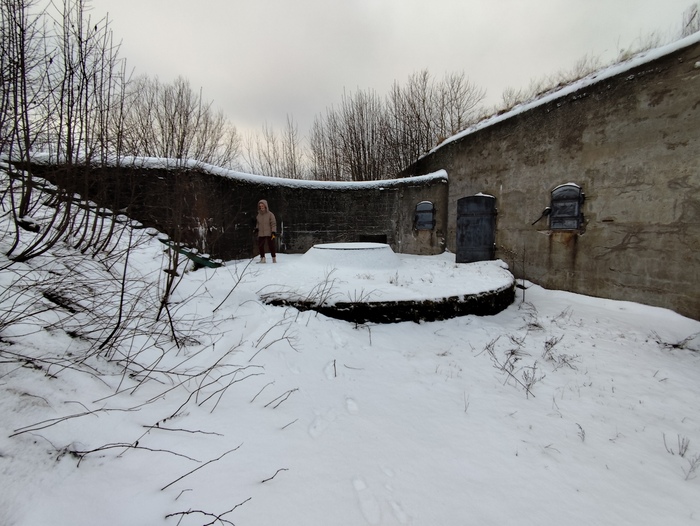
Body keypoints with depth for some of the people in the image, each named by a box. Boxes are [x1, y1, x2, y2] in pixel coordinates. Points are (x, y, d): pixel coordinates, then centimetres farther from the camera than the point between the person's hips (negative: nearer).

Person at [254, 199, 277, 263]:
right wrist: (256, 228, 5)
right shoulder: (259, 215, 9)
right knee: (260, 246, 2)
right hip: (261, 234, 5)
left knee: (271, 246, -3)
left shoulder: (270, 214, -5)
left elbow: (274, 224, -7)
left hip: (269, 233, -5)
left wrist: (274, 232, -15)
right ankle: (262, 258, 14)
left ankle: (274, 258, 10)